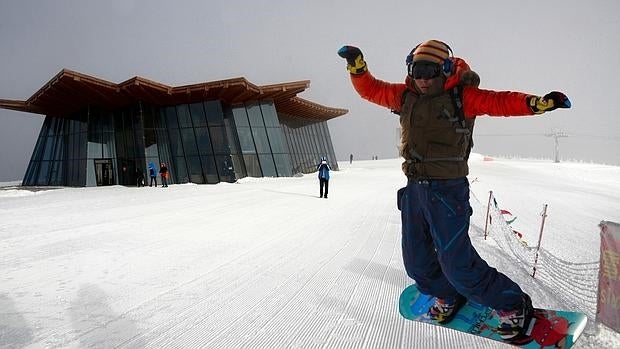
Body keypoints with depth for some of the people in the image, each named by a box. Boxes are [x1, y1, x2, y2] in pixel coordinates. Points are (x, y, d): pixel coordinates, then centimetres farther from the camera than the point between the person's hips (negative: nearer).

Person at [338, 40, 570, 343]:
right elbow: (371, 89, 15)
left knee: (457, 263, -5)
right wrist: (356, 66, 1)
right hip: (414, 188, 6)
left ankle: (513, 306, 19)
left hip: (447, 190, -6)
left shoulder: (461, 97, -7)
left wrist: (536, 102, -32)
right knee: (416, 262, 16)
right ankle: (448, 296, 44)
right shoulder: (405, 95, 8)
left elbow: (500, 101, -16)